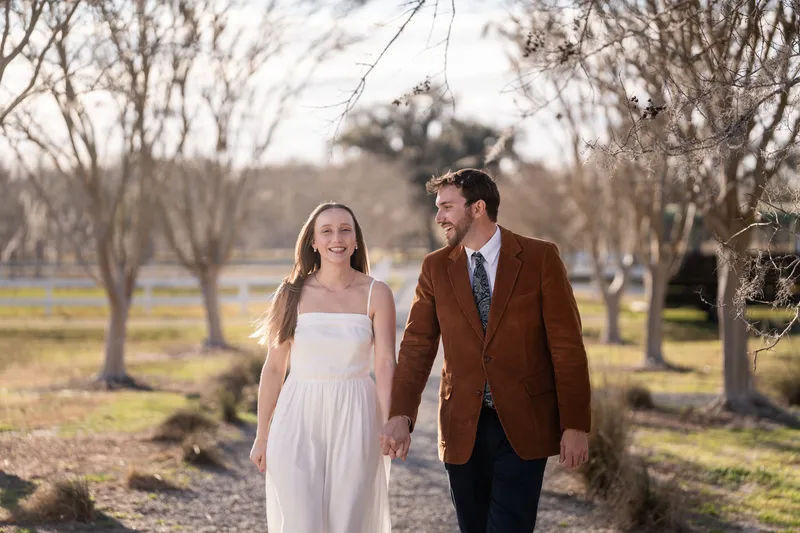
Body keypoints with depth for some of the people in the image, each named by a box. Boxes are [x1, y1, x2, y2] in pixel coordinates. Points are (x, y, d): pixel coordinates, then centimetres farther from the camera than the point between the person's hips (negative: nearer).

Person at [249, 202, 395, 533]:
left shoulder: (376, 294, -1)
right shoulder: (292, 294, 1)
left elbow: (386, 365, -6)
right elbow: (274, 368, 5)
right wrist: (262, 435, 6)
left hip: (354, 421, 0)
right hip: (299, 421, 0)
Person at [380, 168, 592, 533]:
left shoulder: (540, 258, -3)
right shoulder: (436, 267, 6)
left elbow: (567, 345, -4)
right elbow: (417, 347, 2)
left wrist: (575, 425, -9)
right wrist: (400, 415, -13)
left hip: (523, 426, -3)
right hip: (463, 429, 3)